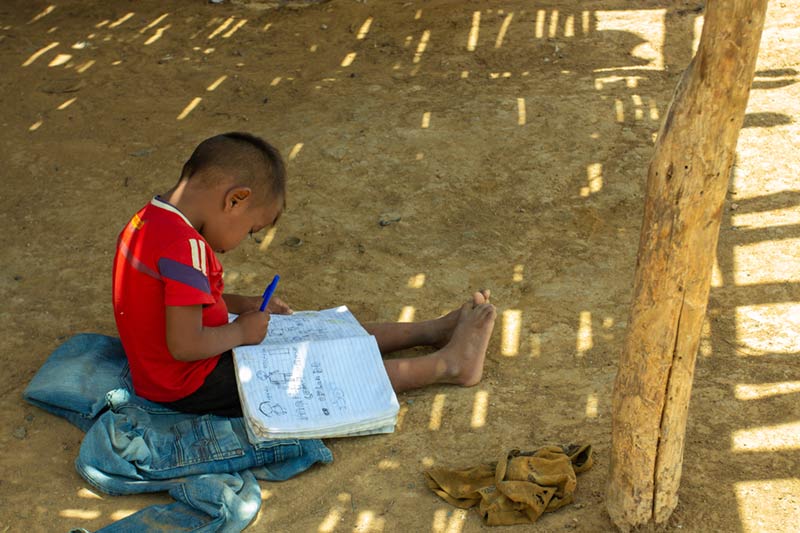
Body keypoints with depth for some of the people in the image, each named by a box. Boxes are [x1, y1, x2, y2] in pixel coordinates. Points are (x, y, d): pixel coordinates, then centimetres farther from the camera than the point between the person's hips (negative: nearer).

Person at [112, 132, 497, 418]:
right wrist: (241, 332, -16)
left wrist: (242, 305, 9)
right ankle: (449, 363, 9)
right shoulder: (185, 245, -30)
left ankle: (428, 331, 21)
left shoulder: (151, 219, 2)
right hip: (190, 387, -10)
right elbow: (184, 345, -32)